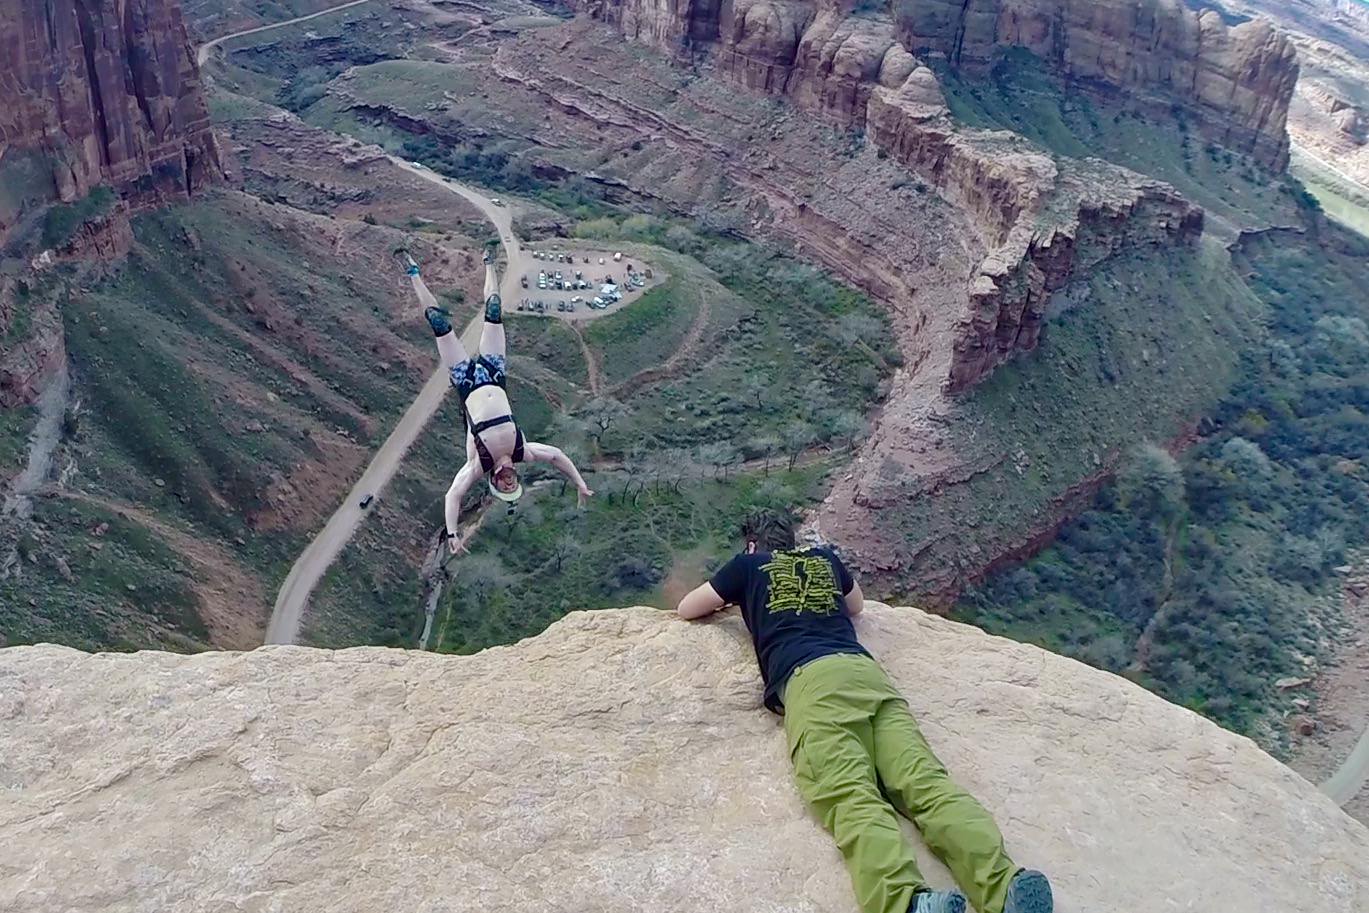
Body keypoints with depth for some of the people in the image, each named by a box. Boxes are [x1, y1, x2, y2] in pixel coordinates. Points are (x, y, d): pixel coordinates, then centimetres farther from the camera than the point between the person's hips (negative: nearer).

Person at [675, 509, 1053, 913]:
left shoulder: (748, 565, 25)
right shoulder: (824, 557, 34)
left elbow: (686, 609, 38)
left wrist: (730, 598, 56)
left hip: (808, 680, -4)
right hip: (864, 670, 4)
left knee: (853, 797, -25)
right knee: (925, 780, -16)